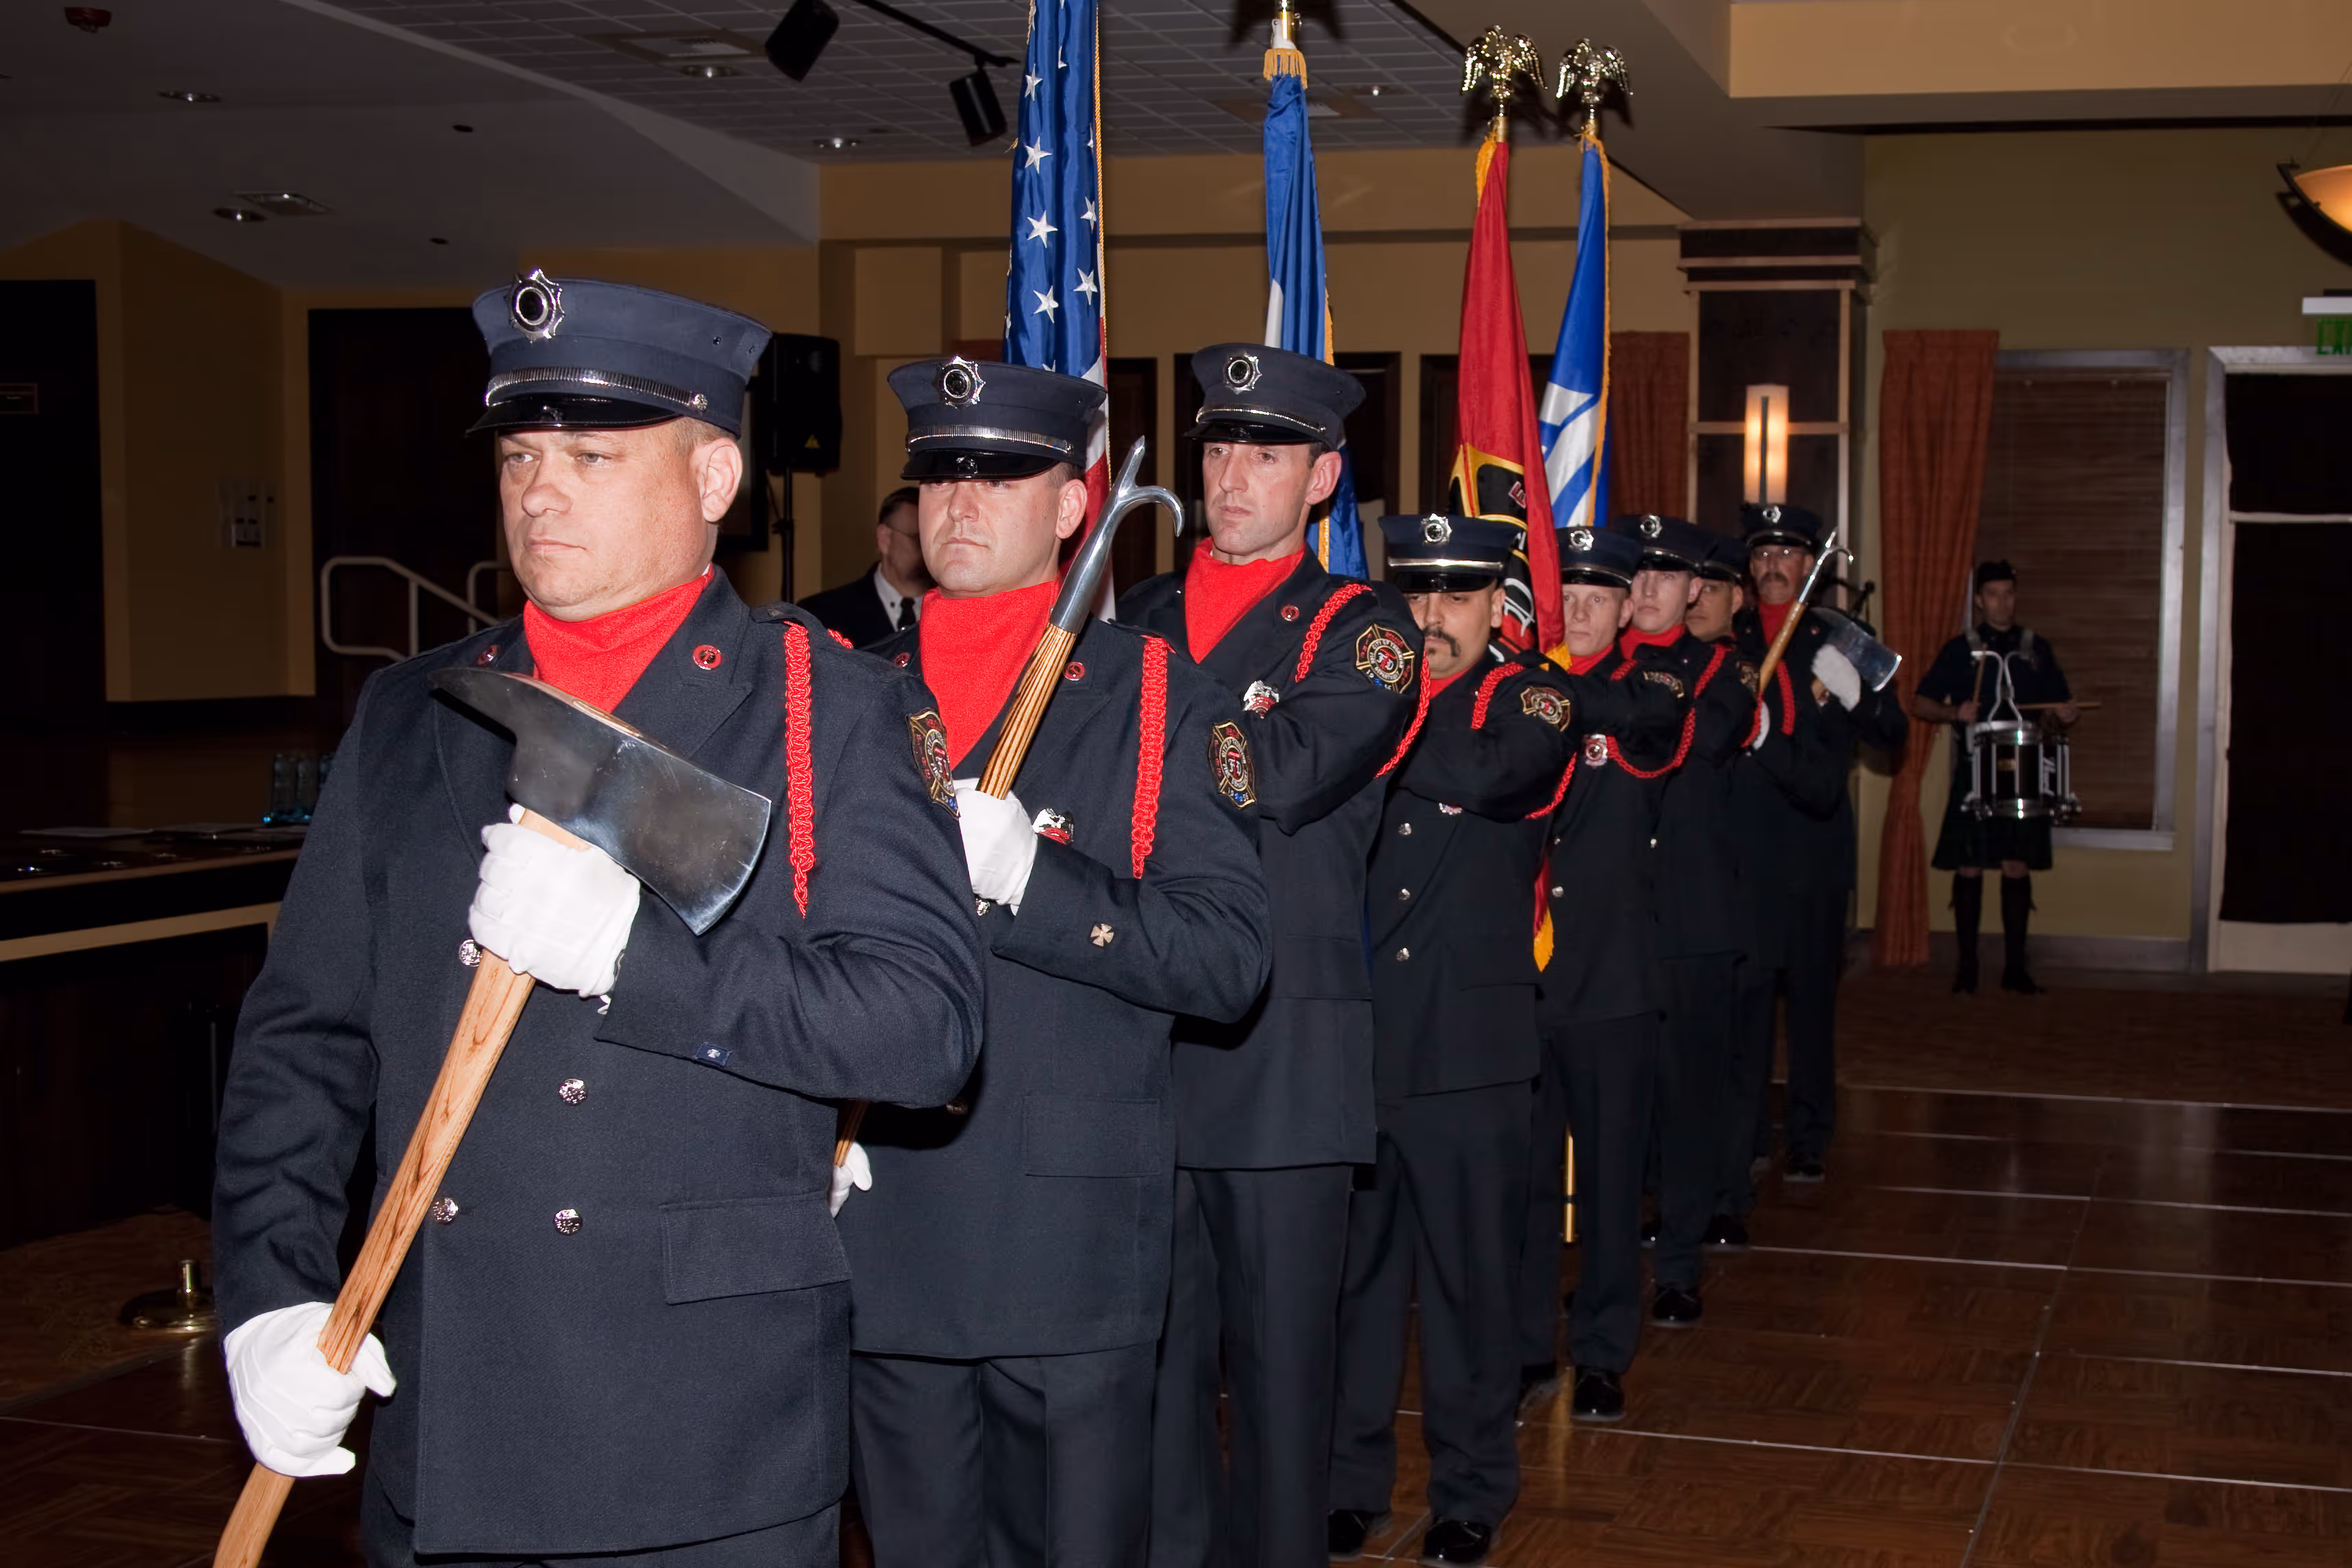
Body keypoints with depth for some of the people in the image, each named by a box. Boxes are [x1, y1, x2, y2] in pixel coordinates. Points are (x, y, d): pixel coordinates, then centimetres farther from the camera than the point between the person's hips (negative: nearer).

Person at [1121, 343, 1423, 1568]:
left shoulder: (1361, 629, 1)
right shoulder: (1139, 616, 15)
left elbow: (1291, 772, -17)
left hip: (1283, 1045, -3)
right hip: (1141, 1036, 4)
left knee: (1280, 1348, 5)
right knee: (1151, 1342, 10)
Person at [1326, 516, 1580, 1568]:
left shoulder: (1532, 699, -1)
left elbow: (1482, 774, -23)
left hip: (1466, 1049, -3)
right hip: (1349, 1038, 3)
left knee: (1467, 1279, 8)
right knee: (1350, 1273, 12)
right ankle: (1349, 1481, 27)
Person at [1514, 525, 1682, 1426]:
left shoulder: (1644, 698, -1)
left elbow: (1651, 719, -25)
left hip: (1610, 982, -2)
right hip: (1520, 977, 2)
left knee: (1609, 1175, 6)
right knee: (1521, 1172, 7)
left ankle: (1603, 1357, 19)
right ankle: (1527, 1350, 20)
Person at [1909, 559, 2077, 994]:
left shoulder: (2036, 649, 10)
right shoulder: (1960, 649, 3)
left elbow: (2055, 710, 16)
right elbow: (1919, 704, 3)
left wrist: (2064, 715, -6)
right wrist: (1954, 713, -15)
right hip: (1973, 774, -2)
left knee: (2018, 867, 1)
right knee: (1969, 868, -1)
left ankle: (2015, 966, 8)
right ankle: (1967, 963, 8)